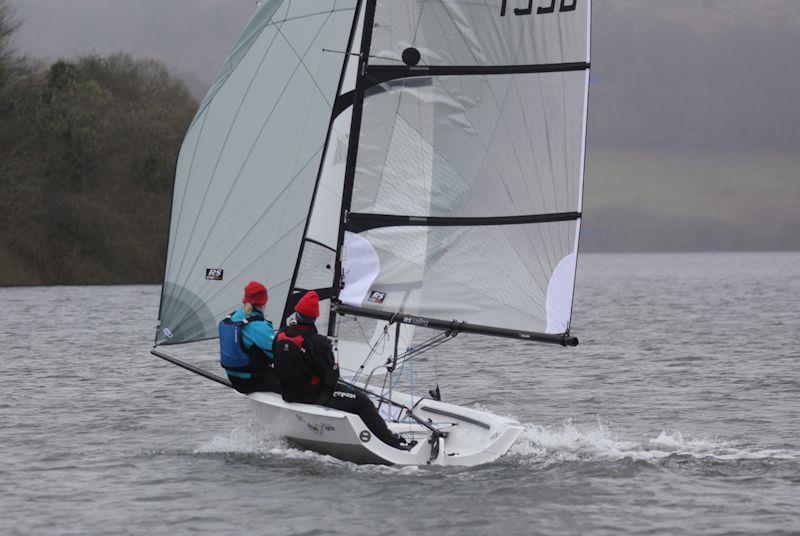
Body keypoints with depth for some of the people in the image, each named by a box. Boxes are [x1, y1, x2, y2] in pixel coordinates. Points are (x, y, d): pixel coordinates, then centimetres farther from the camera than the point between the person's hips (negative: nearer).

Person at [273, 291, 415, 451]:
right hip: (314, 395, -7)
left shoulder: (280, 337, -3)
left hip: (288, 394, 7)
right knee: (361, 402, 2)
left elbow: (278, 368, 11)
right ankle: (392, 443, 0)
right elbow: (331, 377, -17)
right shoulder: (317, 342, -22)